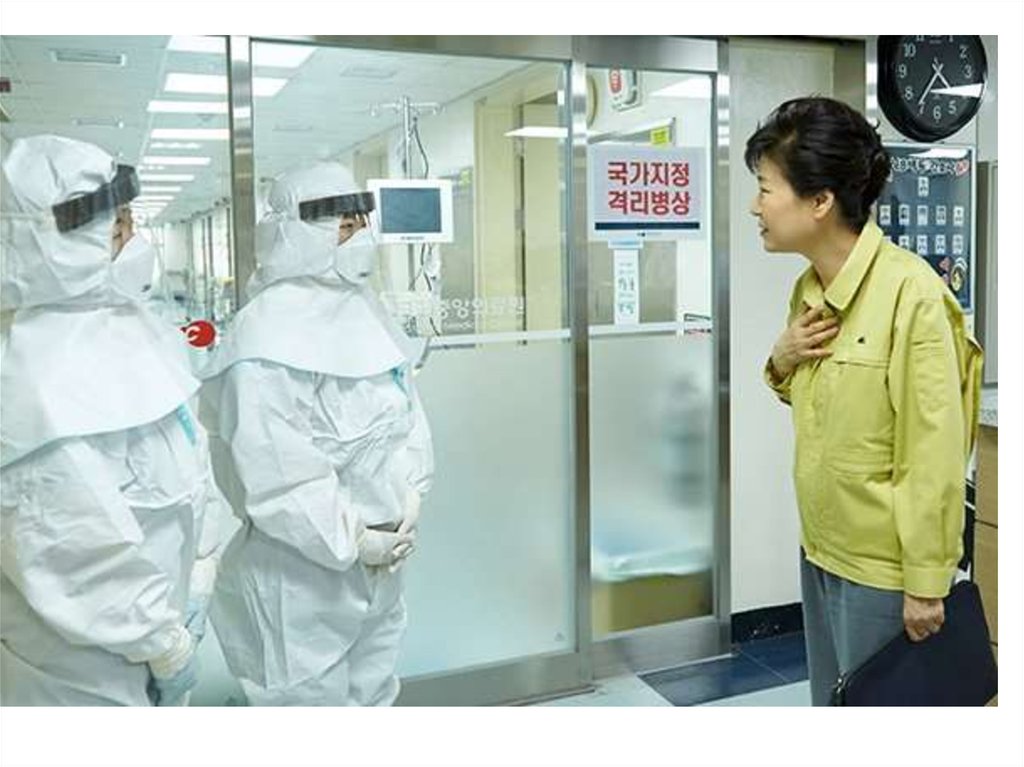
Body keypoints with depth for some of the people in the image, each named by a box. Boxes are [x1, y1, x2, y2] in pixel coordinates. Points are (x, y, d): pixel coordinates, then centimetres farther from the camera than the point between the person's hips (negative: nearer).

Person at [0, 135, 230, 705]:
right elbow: (77, 542, -26)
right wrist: (165, 641, -16)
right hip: (84, 657, -8)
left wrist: (198, 572, 4)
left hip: (159, 603, 8)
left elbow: (186, 455, 8)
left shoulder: (127, 327, 2)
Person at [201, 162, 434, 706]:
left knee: (372, 694, 23)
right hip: (304, 571, -8)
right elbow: (272, 466, -24)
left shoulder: (363, 310, 7)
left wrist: (409, 499, -1)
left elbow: (404, 407, 12)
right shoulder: (269, 330, -19)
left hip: (381, 561, 8)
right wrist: (351, 539, -17)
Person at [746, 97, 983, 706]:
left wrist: (926, 584, -16)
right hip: (820, 552, 7)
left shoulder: (910, 292, -22)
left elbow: (934, 454, -20)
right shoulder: (809, 289, 3)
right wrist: (782, 362, -4)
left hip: (883, 569, -7)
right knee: (834, 705, 23)